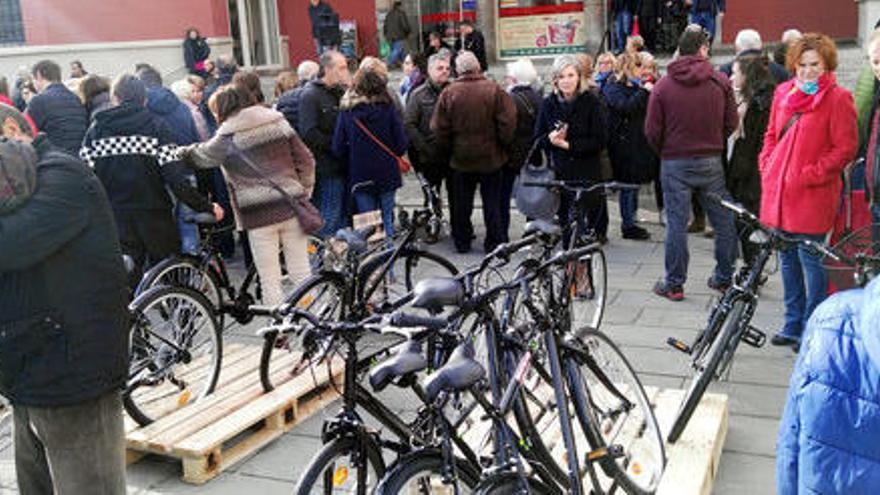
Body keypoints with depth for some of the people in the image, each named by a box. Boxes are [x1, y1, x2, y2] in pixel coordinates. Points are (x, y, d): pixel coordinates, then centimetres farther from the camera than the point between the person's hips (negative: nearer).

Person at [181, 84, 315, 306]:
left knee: (270, 282, 4)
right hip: (291, 206, 4)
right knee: (302, 275, 10)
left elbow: (203, 157, 10)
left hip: (259, 215, -4)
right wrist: (303, 193, 16)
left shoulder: (229, 136, -3)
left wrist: (182, 151, 29)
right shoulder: (278, 121, 9)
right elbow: (306, 161, 8)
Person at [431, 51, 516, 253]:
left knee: (461, 203, 13)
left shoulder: (448, 93, -7)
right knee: (492, 202, 9)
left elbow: (439, 128, -5)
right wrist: (503, 144, 4)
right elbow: (508, 121, -11)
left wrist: (446, 151, 8)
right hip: (491, 157, -1)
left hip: (461, 158, 1)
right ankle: (494, 242, 13)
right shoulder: (494, 90, -10)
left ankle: (462, 242, 20)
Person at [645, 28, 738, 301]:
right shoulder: (721, 81, -2)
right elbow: (732, 123, 0)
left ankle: (674, 284, 8)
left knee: (676, 224, 3)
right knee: (723, 220, 13)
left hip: (675, 163, -1)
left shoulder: (662, 86, -6)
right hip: (711, 161, 1)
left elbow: (652, 131, -6)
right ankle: (724, 278, 21)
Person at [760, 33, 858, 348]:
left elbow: (846, 148, -10)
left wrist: (810, 174, -14)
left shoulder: (838, 99, -7)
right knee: (788, 261, 14)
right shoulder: (784, 92, 11)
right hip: (778, 192, 6)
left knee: (811, 261, -1)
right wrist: (767, 166, 7)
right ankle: (793, 325, 27)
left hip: (812, 195, -6)